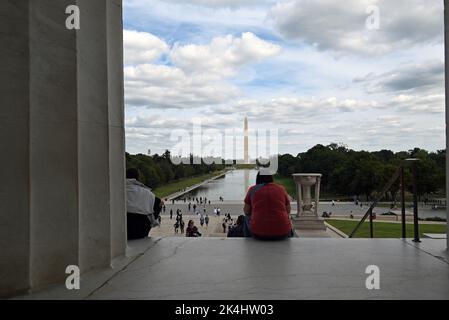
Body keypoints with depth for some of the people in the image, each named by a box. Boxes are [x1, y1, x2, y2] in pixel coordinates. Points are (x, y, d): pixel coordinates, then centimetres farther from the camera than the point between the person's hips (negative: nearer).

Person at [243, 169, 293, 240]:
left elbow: (246, 212, 10)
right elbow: (288, 210, 15)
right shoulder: (281, 189, 7)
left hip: (258, 233, -1)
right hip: (282, 233, 1)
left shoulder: (253, 189, 4)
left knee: (247, 218, 32)